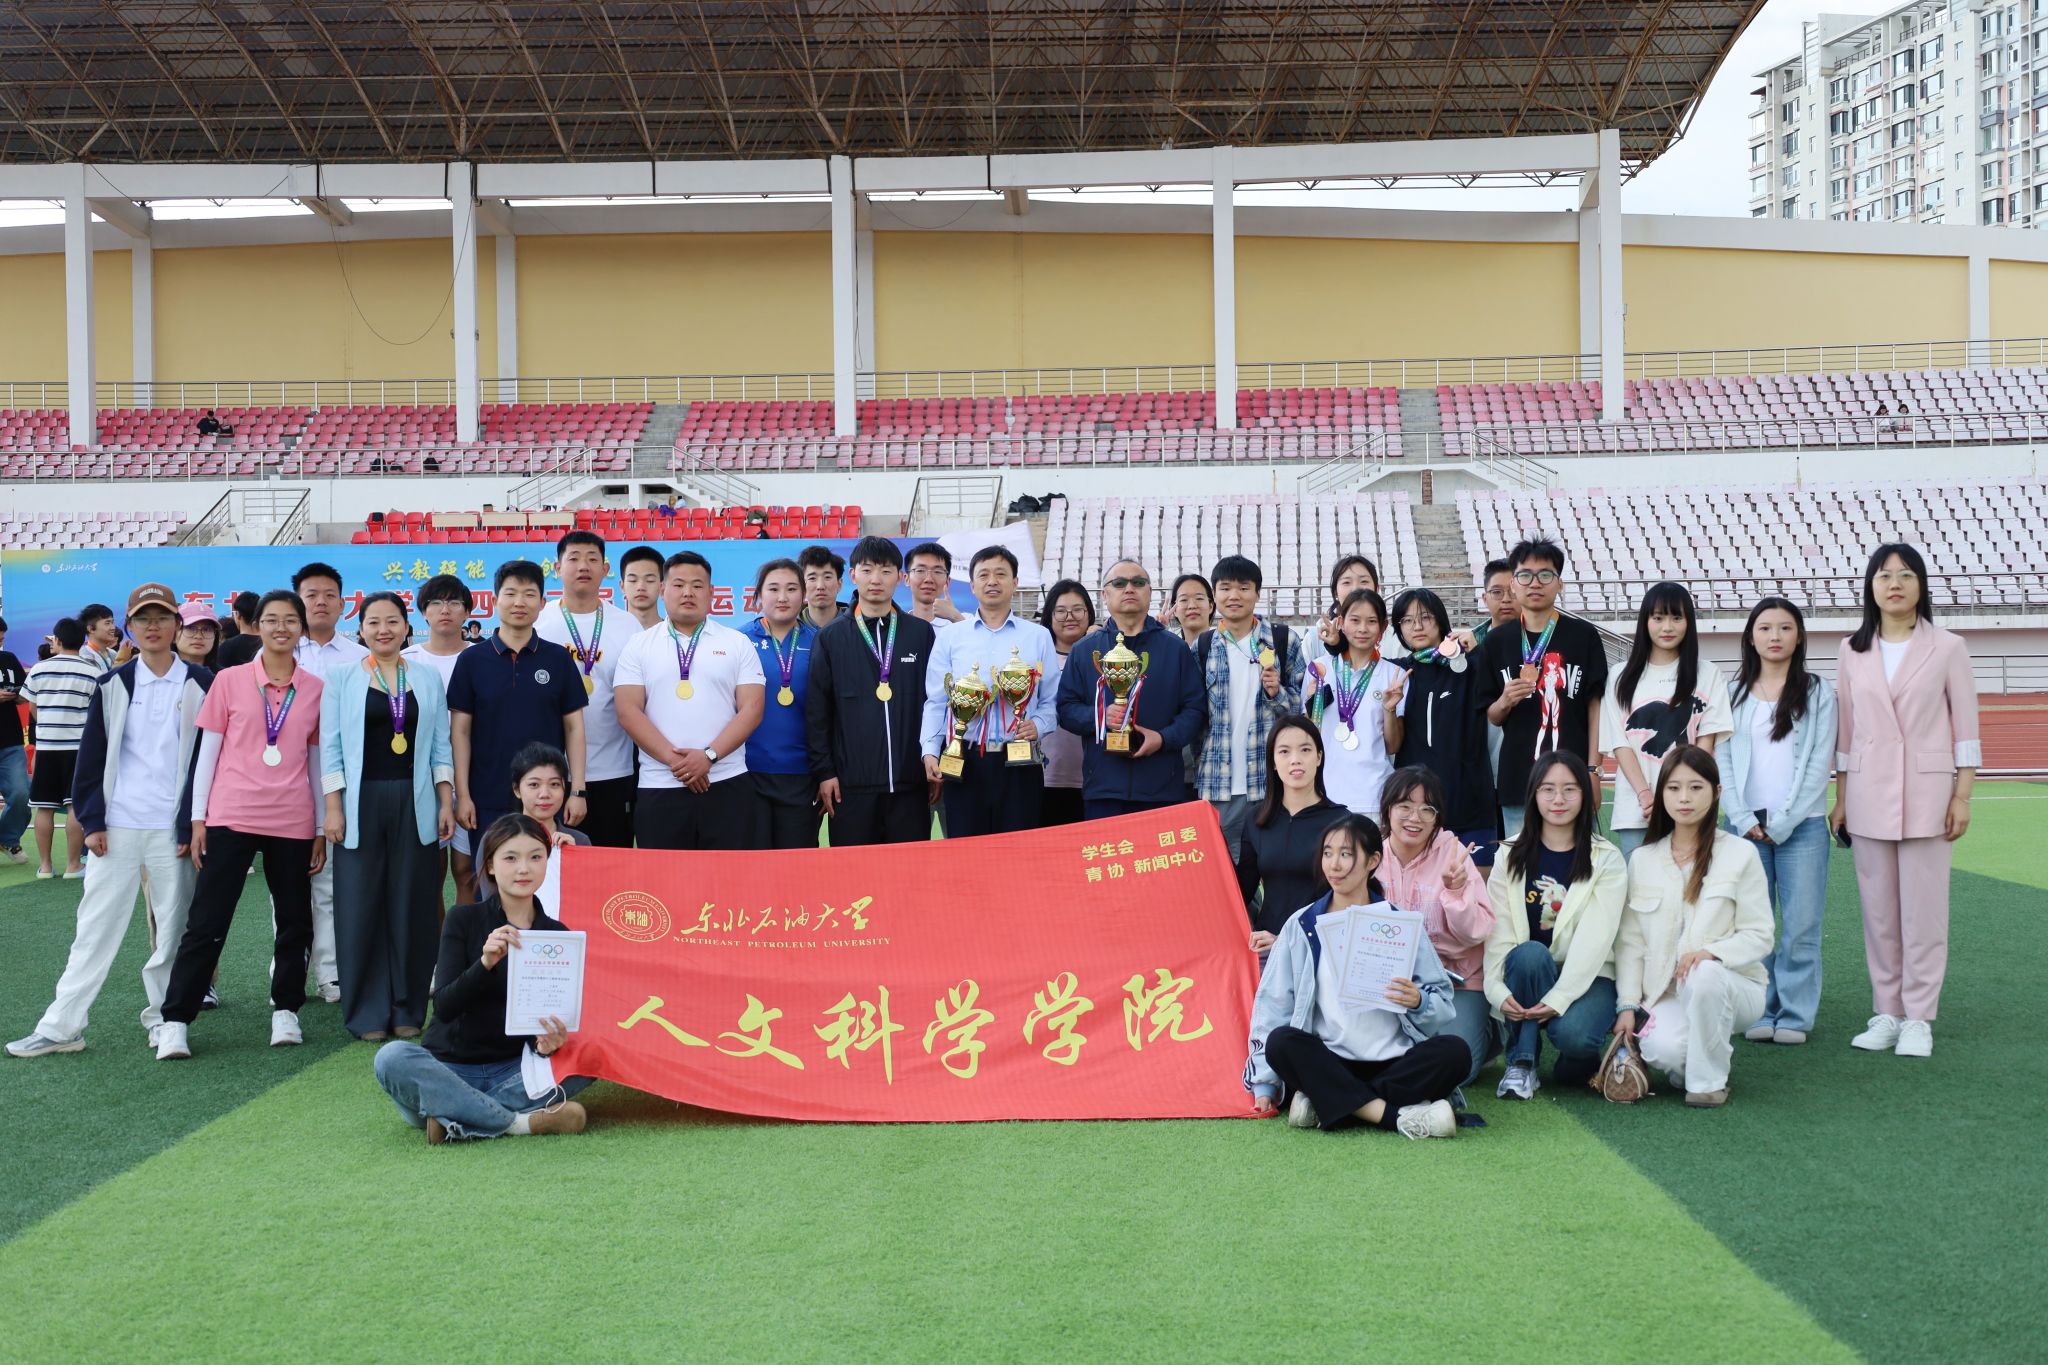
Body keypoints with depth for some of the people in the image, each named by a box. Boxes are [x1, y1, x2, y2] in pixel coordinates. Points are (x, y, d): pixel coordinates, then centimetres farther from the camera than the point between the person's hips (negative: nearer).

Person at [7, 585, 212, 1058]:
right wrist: (91, 820, -1)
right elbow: (92, 755, 6)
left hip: (174, 828, -1)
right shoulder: (113, 685, 6)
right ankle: (61, 1026, 6)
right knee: (96, 925, 3)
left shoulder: (200, 684, 1)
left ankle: (163, 1016, 19)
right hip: (117, 825, 1)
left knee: (174, 927, 4)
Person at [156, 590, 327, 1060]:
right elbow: (207, 752, 4)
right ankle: (175, 1020, 3)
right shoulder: (229, 681, 1)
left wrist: (321, 829, 8)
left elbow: (317, 761, 9)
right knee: (206, 921, -2)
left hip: (292, 823, 2)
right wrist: (198, 818, -1)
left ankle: (285, 1011, 22)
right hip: (231, 817, -2)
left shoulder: (315, 689, 5)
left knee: (294, 921, 8)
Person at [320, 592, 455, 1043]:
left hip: (414, 805, 1)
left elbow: (441, 747, 10)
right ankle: (367, 1013, 7)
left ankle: (408, 1009, 12)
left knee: (412, 908, 3)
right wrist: (332, 809, -5)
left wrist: (446, 803, 3)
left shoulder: (427, 680, 10)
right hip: (361, 804, -1)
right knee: (361, 908, -1)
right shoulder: (342, 680, 5)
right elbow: (330, 748, 2)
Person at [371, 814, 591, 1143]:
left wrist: (548, 1043, -23)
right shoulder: (463, 920, -4)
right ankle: (523, 1121, -28)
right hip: (448, 1069, -2)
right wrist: (485, 962, -33)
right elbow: (443, 1007, -14)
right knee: (392, 1058, -32)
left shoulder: (556, 934, 3)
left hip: (512, 1071, 2)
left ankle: (447, 1112, -25)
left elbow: (555, 1014, 2)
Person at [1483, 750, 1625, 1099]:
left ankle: (1579, 1058, 5)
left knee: (1574, 1034, -33)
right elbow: (1498, 930, -5)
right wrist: (1497, 988, -21)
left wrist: (1559, 998, -25)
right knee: (1530, 952, -33)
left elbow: (1595, 938, -13)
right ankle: (1522, 1063, -19)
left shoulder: (1606, 860, -2)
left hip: (1587, 976, -2)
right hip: (1525, 971, 2)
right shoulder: (1511, 856, 5)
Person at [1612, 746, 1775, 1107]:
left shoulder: (1740, 853, 0)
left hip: (1732, 986, -1)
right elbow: (1629, 942, 7)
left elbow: (1759, 937, -3)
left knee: (1703, 977, -38)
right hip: (1665, 993, 1)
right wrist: (1628, 1005, -4)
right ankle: (1688, 1062, 7)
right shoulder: (1642, 860, 8)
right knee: (1664, 1049, -32)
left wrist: (1711, 953, -22)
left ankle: (1708, 1079, -15)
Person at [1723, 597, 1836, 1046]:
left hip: (1801, 825, -2)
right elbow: (1723, 761, 6)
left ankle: (1795, 1015, 4)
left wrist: (1783, 822, -9)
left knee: (1801, 925, -3)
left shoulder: (1817, 692, 4)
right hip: (1746, 824, 2)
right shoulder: (1733, 693, 11)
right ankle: (1760, 1013, 8)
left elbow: (1818, 763, -2)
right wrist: (1743, 819, -6)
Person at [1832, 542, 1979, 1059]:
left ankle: (1918, 1018, 4)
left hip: (1926, 793, -3)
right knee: (1878, 910, 5)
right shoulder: (1853, 652, 9)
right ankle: (1886, 1013, 12)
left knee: (1923, 910, -2)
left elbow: (1965, 726, 1)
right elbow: (1845, 728, 11)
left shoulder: (1946, 648, 2)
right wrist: (1840, 797, 9)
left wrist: (1962, 796, -4)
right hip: (1868, 795, 3)